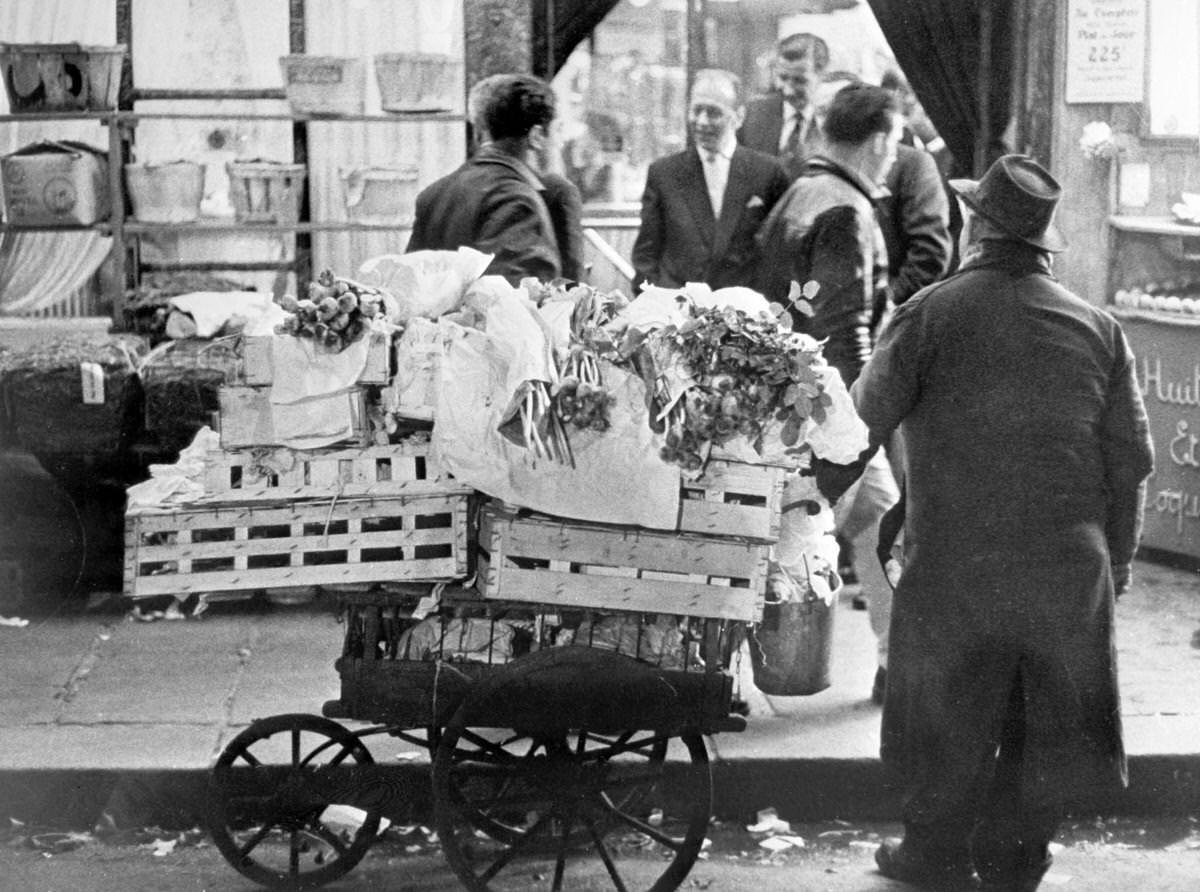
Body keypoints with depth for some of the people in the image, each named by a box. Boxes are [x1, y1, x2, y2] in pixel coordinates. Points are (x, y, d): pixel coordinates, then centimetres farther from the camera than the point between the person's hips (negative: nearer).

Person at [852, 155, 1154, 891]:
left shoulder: (931, 314, -7)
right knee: (1047, 720, 13)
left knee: (949, 718, 13)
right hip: (1070, 567, 2)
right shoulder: (1097, 328, 3)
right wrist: (1119, 554, 15)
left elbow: (866, 421, -3)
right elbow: (1131, 457, 5)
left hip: (955, 560, -2)